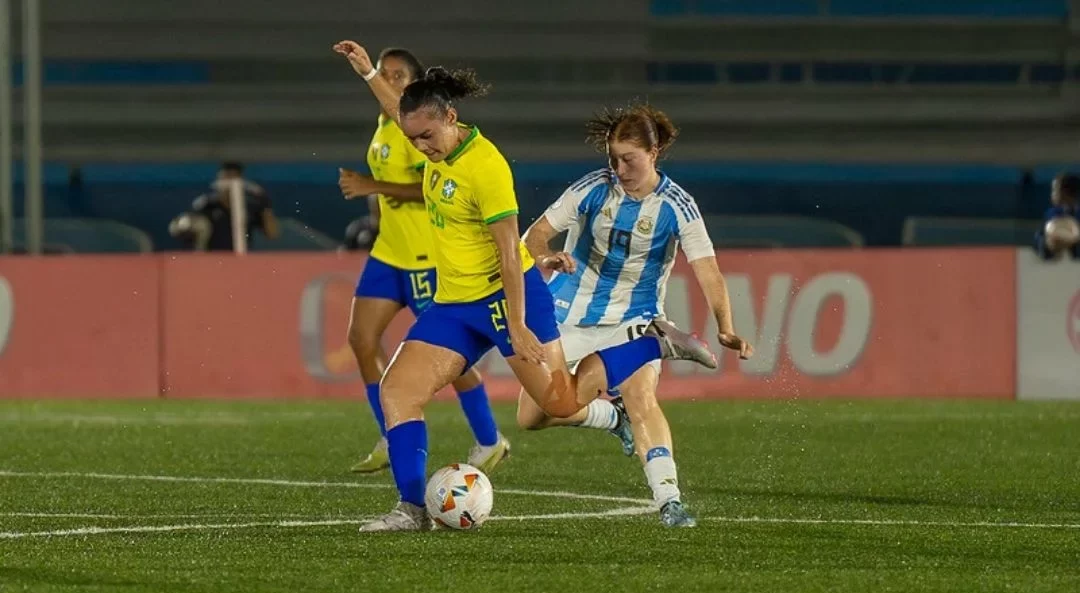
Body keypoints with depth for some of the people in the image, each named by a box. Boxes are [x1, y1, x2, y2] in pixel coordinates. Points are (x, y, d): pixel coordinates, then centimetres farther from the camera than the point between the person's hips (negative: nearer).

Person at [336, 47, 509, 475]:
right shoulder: (385, 125, 12)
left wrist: (375, 187, -25)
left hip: (426, 255, -9)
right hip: (389, 251, 9)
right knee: (361, 337, 0)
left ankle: (489, 442, 12)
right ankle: (391, 441, 10)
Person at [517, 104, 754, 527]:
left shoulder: (677, 206, -13)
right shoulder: (594, 189, -10)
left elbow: (707, 271, -18)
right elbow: (536, 233, -8)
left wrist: (726, 329, -33)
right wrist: (546, 259, -33)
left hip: (633, 319, -3)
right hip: (570, 314, 3)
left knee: (641, 397, -29)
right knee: (531, 417, 2)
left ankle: (669, 500, -31)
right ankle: (613, 418, 26)